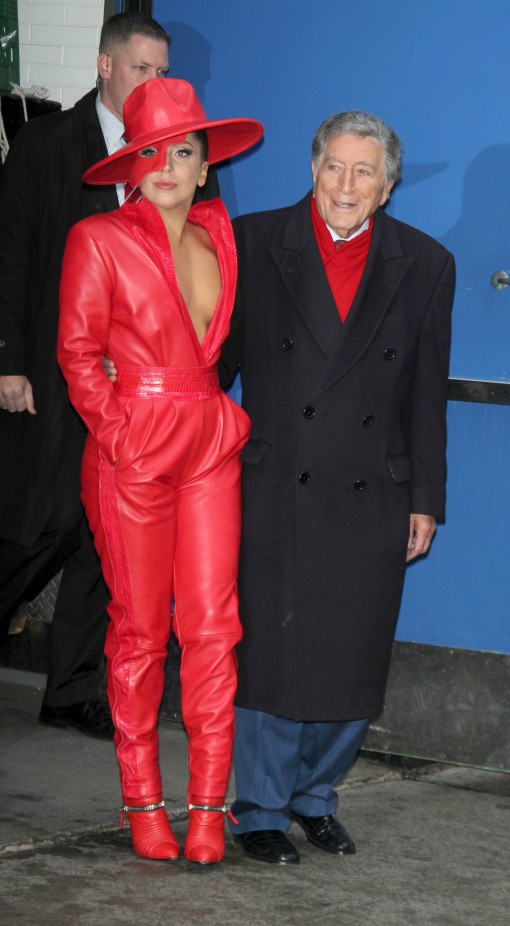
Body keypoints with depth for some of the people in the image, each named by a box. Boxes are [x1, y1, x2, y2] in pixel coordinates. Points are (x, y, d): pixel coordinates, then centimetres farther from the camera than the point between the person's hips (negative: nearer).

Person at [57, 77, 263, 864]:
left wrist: (234, 416, 8)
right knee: (139, 628, 2)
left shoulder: (221, 236, 11)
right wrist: (115, 431, -8)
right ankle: (143, 801, 12)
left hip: (212, 445, 4)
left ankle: (209, 806, 3)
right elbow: (78, 350, -2)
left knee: (212, 623, -2)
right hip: (133, 448, -3)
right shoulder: (100, 240, -1)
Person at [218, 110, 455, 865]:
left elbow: (427, 396, 8)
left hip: (373, 502, 2)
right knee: (269, 655, 0)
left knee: (353, 662, 6)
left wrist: (425, 500, 7)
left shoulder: (425, 265, 4)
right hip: (276, 493, -2)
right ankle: (261, 809, 16)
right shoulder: (254, 244, -1)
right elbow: (219, 356, 5)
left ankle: (315, 794, 27)